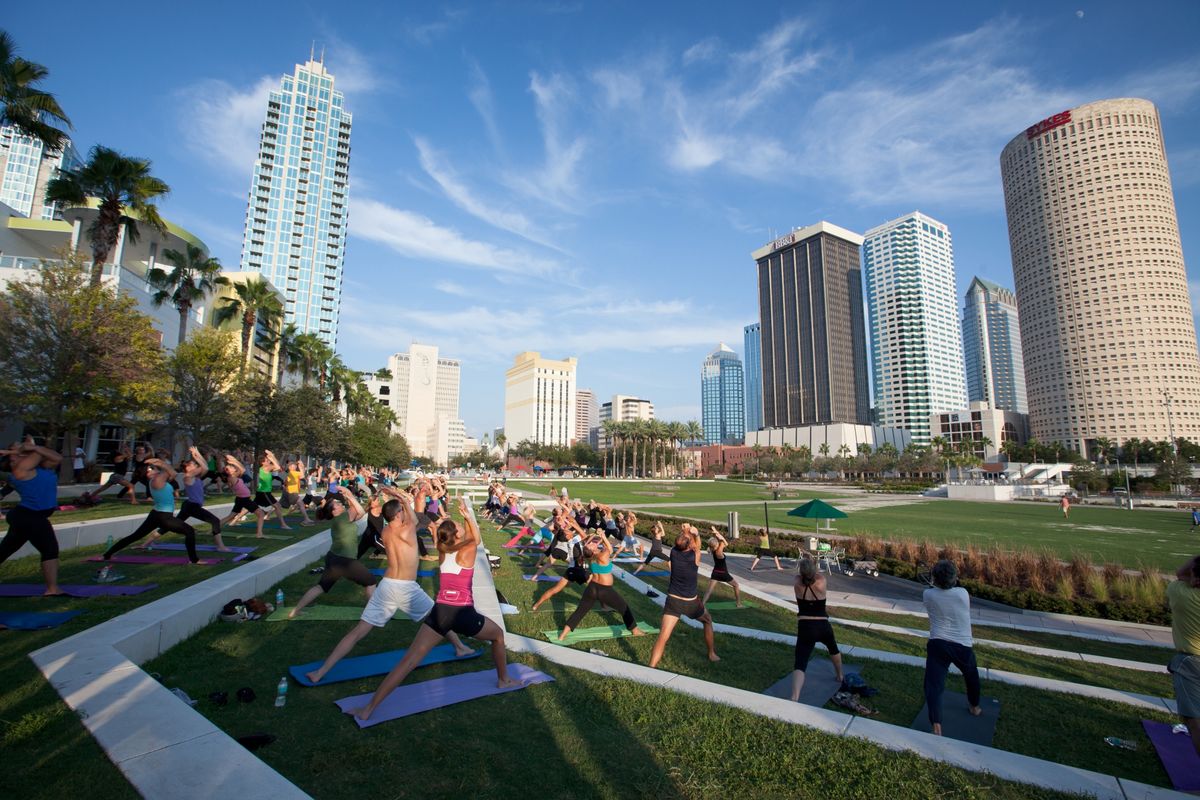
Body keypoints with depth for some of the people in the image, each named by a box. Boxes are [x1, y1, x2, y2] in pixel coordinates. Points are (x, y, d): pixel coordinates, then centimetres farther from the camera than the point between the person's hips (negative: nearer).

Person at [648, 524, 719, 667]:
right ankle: (712, 653, 41)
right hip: (691, 602, -1)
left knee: (663, 636, -5)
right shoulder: (695, 556, -18)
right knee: (708, 620, 30)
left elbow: (681, 543, 9)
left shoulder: (673, 552, -12)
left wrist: (685, 531, -8)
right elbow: (697, 545, 3)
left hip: (673, 600, 1)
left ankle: (651, 668, -12)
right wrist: (696, 533, -15)